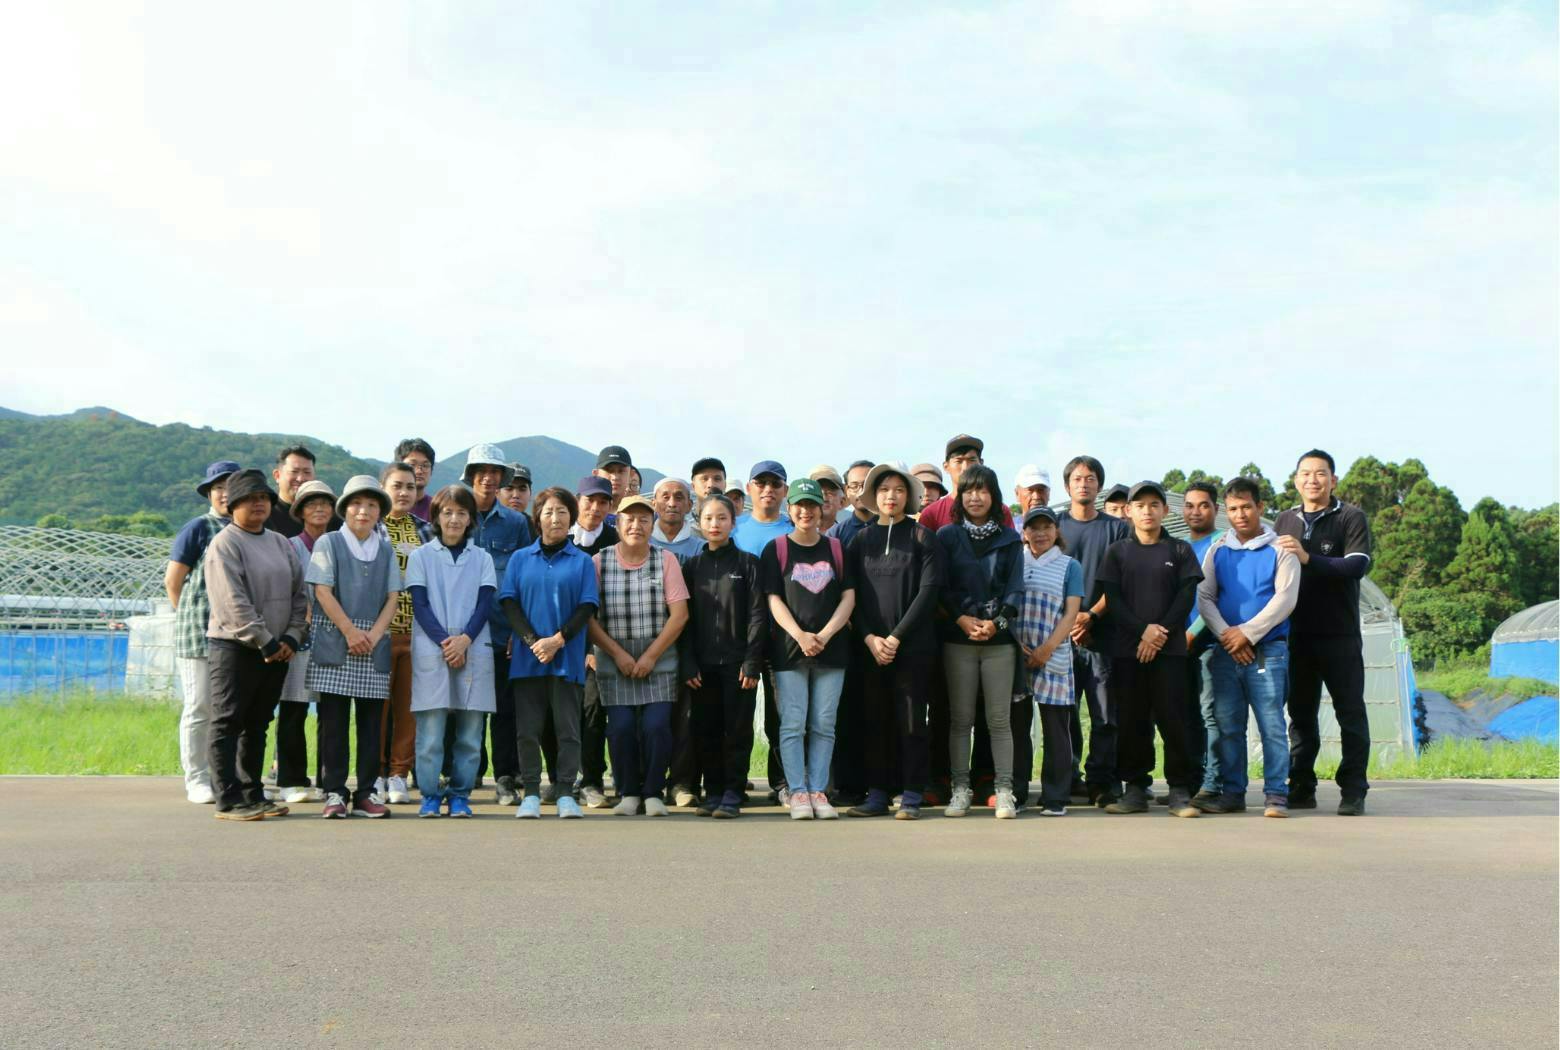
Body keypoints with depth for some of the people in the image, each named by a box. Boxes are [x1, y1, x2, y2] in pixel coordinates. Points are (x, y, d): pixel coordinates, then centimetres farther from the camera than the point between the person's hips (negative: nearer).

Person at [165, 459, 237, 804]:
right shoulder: (197, 528, -3)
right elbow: (172, 581, 0)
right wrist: (192, 617, 4)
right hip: (199, 632, -5)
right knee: (200, 707, -1)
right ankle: (197, 780, 7)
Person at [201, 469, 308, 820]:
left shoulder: (280, 543, 15)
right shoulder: (224, 544, -7)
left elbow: (298, 594, 12)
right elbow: (233, 603, -16)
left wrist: (291, 638, -1)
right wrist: (265, 641, -16)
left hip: (277, 650, 7)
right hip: (235, 647, -7)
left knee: (257, 726, 13)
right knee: (228, 725, -3)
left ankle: (252, 794, 20)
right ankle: (228, 801, -1)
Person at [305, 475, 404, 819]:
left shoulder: (386, 550, 14)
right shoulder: (328, 543, 4)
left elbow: (392, 598, 8)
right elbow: (323, 591, -4)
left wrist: (372, 636, -7)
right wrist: (350, 631, -11)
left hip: (375, 646, 3)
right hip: (334, 644, -3)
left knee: (371, 722, 4)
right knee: (333, 721, -2)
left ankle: (366, 793, 8)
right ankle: (334, 793, 3)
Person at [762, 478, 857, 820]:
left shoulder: (836, 549, 11)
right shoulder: (776, 549, 5)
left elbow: (849, 597, 5)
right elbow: (774, 599, -2)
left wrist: (824, 635, -10)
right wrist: (800, 636, -16)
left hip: (831, 648, 2)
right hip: (789, 649, -2)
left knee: (824, 724, 2)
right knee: (792, 724, -4)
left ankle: (818, 791, 7)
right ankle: (797, 792, 0)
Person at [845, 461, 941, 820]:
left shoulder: (921, 536, 2)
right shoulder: (861, 539, 11)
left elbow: (928, 591, -5)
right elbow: (851, 594, 8)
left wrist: (896, 636, -10)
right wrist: (869, 638, -6)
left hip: (912, 645, -3)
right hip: (870, 646, 3)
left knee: (911, 721, 0)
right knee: (876, 720, 5)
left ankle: (911, 796, 7)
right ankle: (877, 794, 12)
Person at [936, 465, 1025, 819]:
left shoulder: (1009, 539, 9)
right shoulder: (947, 536, 7)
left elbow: (1015, 588, 3)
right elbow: (941, 587, 1)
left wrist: (997, 622, -11)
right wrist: (963, 620, -13)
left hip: (999, 640, 0)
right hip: (957, 639, 0)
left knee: (999, 720, -1)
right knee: (960, 719, 2)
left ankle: (1004, 791, 2)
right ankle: (960, 789, 8)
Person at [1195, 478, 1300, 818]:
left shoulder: (1280, 548, 2)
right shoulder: (1217, 551, 12)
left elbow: (1286, 598, -6)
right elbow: (1204, 597, 7)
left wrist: (1247, 633, -12)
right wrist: (1225, 635, -9)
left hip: (1267, 651, -3)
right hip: (1225, 652, 4)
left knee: (1272, 724, -6)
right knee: (1228, 727, 6)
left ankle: (1276, 794, -2)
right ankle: (1232, 793, 13)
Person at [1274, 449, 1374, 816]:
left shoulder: (1351, 518, -1)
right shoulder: (1285, 521, 13)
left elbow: (1357, 566, -15)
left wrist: (1308, 558, -26)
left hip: (1340, 634, -4)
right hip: (1296, 634, 4)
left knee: (1351, 713, 0)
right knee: (1301, 714, 8)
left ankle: (1353, 792, 3)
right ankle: (1301, 788, 14)